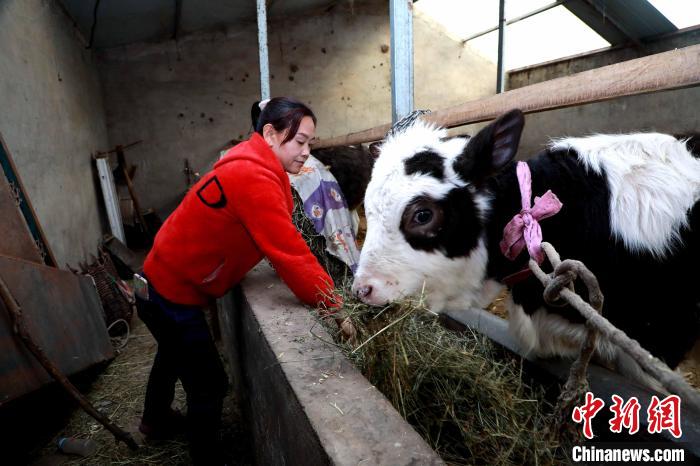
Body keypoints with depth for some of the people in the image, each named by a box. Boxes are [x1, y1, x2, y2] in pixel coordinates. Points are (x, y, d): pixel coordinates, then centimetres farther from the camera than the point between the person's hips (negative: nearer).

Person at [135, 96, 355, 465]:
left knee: (174, 354, 32)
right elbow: (288, 253, -31)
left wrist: (325, 291, -6)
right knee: (209, 383, 2)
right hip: (173, 295, -11)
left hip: (164, 283, 11)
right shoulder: (253, 178, -29)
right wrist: (332, 308, -22)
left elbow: (287, 242, 0)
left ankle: (156, 421, 60)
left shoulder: (259, 168, 1)